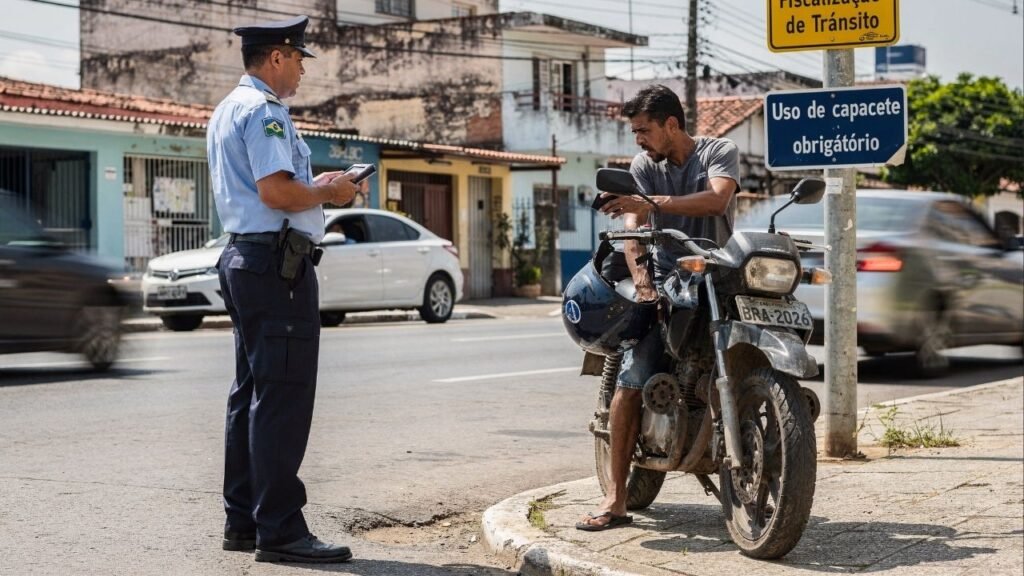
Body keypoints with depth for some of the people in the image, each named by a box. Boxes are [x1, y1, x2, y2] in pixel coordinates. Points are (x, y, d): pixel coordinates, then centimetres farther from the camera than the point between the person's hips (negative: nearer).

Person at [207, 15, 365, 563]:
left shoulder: (228, 110, 20)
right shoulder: (263, 111, -12)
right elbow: (276, 192, -22)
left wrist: (314, 186, 17)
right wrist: (327, 192, -7)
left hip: (243, 259, 11)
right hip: (277, 262, -11)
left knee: (251, 394, 14)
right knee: (283, 398, -9)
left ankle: (242, 520, 19)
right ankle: (279, 531, -8)